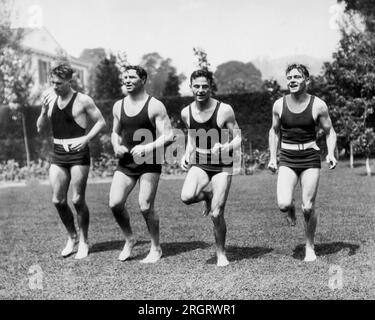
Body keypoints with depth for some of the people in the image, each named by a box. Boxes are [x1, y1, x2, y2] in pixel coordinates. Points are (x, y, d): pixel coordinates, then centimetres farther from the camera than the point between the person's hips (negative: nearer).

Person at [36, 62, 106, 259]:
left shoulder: (82, 100, -7)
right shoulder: (50, 100, 8)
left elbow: (101, 122, -2)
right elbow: (40, 128, 11)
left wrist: (87, 138, -16)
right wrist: (44, 110, -7)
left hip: (78, 154, -5)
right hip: (58, 154, 5)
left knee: (77, 200, -3)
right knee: (58, 200, 4)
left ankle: (83, 241, 15)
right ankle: (72, 237, 24)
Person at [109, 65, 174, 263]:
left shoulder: (155, 106, -7)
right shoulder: (118, 106, 10)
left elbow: (168, 136, -11)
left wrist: (146, 148, -24)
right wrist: (116, 147, 0)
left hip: (149, 163, -5)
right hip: (125, 162, 5)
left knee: (145, 207, -8)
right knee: (115, 203, -8)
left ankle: (156, 249, 12)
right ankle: (129, 239, 17)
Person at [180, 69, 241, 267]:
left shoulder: (224, 110, -11)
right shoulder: (186, 113, 1)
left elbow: (238, 139, -6)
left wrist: (225, 148, -26)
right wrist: (187, 154, 3)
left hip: (222, 166, -3)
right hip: (198, 164, 3)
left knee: (216, 214, -8)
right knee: (187, 197, -26)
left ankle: (221, 254, 17)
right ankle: (207, 195, 10)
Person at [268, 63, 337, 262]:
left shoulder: (318, 105, -5)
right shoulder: (279, 105, 0)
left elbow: (330, 132, 5)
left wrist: (331, 153, -12)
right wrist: (272, 157, 7)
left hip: (310, 158, -1)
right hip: (287, 159, 1)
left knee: (308, 208, -3)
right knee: (283, 204, -17)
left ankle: (310, 247, 21)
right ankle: (290, 210, 23)